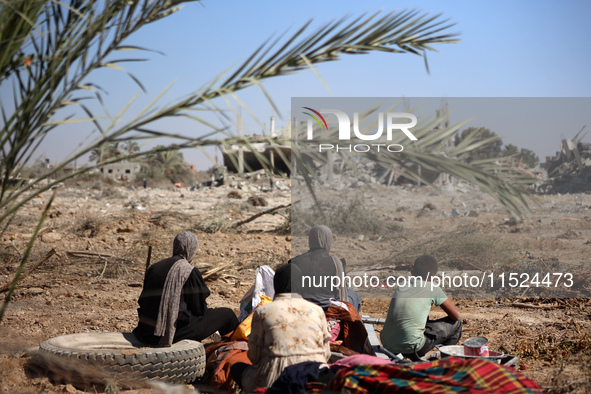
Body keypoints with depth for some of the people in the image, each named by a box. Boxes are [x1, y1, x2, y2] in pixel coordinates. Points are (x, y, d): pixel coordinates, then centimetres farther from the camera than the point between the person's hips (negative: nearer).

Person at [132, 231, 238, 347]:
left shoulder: (154, 268, 9)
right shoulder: (190, 271, -11)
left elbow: (142, 301, 14)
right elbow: (200, 310, -5)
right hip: (175, 332, -8)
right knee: (227, 314, 9)